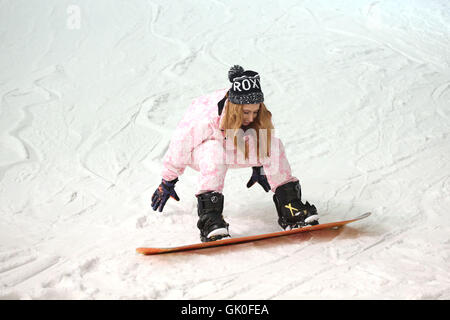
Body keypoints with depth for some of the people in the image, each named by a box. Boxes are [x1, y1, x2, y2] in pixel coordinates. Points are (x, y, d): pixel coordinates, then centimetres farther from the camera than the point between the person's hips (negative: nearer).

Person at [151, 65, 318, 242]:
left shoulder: (259, 116, -22)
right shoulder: (206, 117, -36)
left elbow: (260, 144, 3)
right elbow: (180, 144, -20)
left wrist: (259, 168, 17)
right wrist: (167, 182, -8)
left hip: (234, 154, 4)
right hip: (200, 152, -4)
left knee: (273, 144, -22)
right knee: (215, 151, -41)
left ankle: (290, 207, -17)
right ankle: (209, 218, -42)